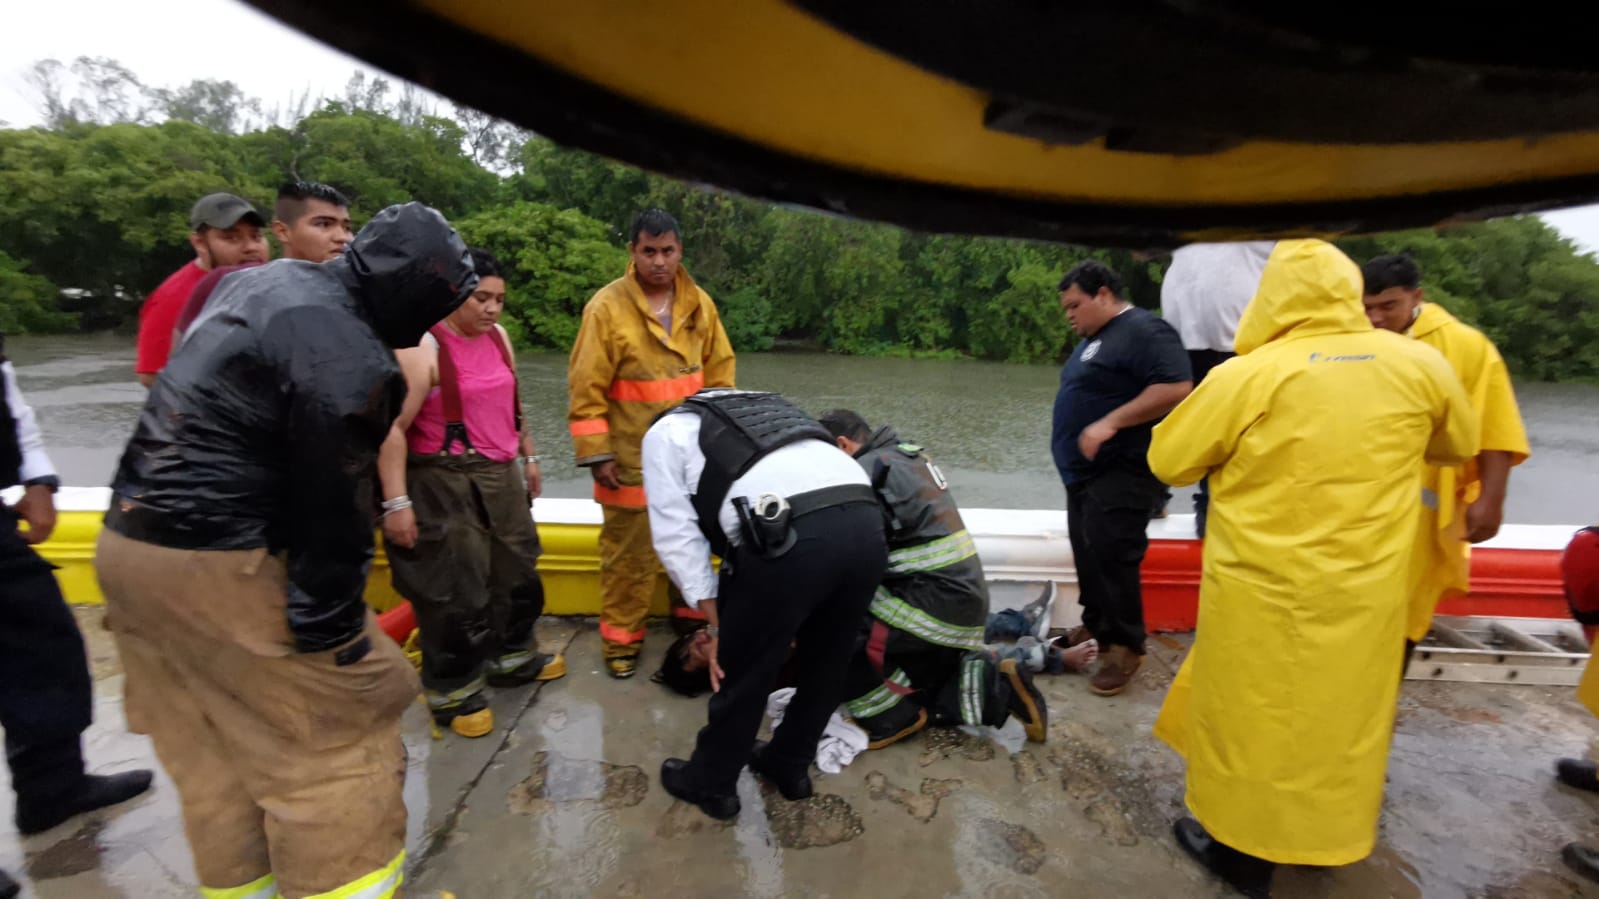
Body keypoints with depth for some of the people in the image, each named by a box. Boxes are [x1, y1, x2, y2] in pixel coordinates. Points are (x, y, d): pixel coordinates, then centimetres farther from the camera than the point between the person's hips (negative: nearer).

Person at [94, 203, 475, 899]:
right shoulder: (346, 361, -21)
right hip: (214, 563, -10)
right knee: (339, 725, 3)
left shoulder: (265, 280, 8)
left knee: (208, 742, 20)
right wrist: (335, 640, -12)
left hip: (127, 538, 10)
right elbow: (331, 516, -19)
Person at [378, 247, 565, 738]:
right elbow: (393, 429, -19)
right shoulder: (422, 347, -16)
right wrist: (396, 502, -22)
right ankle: (453, 691, 22)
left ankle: (511, 657, 39)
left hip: (502, 477, 8)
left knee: (516, 571, 18)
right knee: (455, 588, 3)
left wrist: (529, 458, 20)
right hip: (445, 484, -8)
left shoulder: (498, 336, 8)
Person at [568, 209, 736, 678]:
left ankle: (691, 614, 38)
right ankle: (622, 635, 24)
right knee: (628, 549, 6)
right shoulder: (607, 307, -11)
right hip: (633, 455, -4)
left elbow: (719, 373, 11)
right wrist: (596, 454, -13)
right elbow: (586, 388, -11)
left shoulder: (700, 304, 3)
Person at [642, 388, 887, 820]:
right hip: (866, 524, 7)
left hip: (792, 537, -6)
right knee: (826, 661, 26)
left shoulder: (665, 432, 23)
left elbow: (677, 534, 10)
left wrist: (716, 624, 15)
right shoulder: (764, 407, 39)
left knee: (741, 668, 17)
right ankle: (789, 765, 48)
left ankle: (710, 783, 39)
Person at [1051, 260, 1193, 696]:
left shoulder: (1143, 330, -14)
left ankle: (1126, 647, 3)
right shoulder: (1096, 338, 18)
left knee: (1110, 557, -10)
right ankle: (1095, 626, 28)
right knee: (1088, 554, 14)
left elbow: (1176, 388, -24)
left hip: (1123, 473, -10)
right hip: (1087, 471, 10)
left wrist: (1110, 422, -26)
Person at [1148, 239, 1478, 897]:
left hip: (1265, 591, -4)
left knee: (1254, 711, 11)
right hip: (1365, 591, 5)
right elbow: (1459, 447, 16)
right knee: (1340, 707, 21)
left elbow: (1168, 461, -7)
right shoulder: (1420, 364, -3)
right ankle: (1326, 834, 42)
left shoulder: (1248, 376, -16)